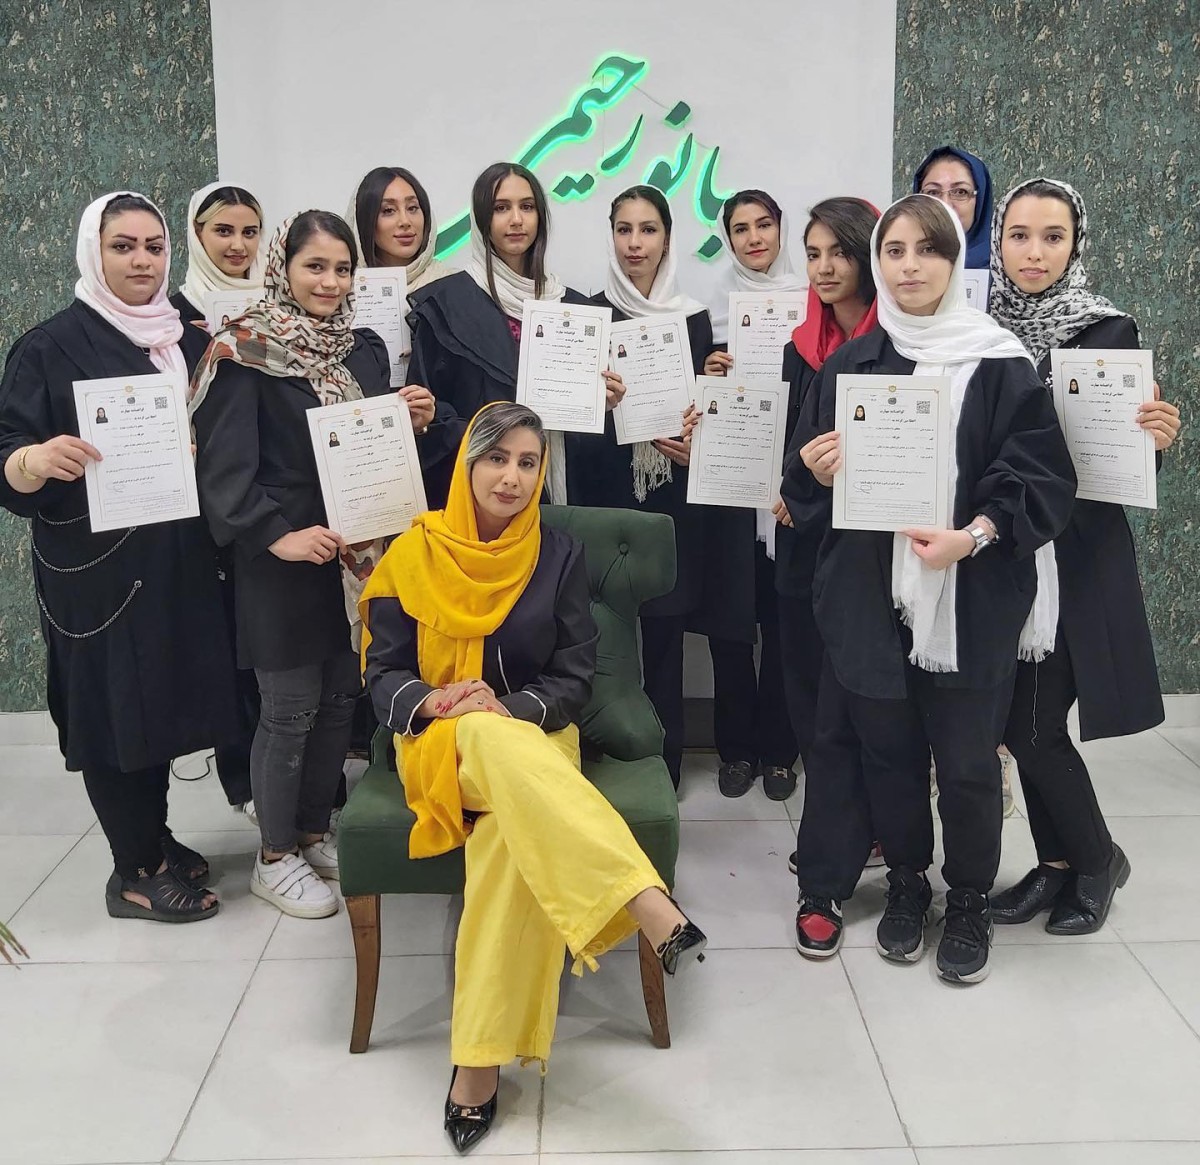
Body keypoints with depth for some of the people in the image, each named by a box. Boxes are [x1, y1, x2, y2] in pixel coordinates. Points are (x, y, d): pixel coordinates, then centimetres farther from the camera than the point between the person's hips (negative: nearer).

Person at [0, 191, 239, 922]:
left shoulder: (186, 338, 9)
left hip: (177, 560, 6)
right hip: (96, 567, -5)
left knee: (164, 697, 12)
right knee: (115, 704, 1)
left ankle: (155, 840, 29)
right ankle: (134, 872, 14)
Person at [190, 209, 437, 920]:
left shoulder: (366, 349, 11)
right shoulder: (246, 352, -9)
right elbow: (224, 465, -14)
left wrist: (413, 423, -1)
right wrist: (277, 536, -23)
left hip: (358, 554, 6)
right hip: (285, 560, -6)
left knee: (340, 699, 12)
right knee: (290, 708, 2)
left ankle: (315, 833, 30)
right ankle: (275, 856, 18)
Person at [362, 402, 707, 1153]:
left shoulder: (561, 556, 2)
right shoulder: (414, 555, 1)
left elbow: (576, 677, 0)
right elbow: (383, 673, 2)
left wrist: (507, 708, -19)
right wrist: (432, 702, -20)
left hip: (533, 739, 1)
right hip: (441, 741, 0)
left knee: (511, 839, -34)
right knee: (498, 748, -38)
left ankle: (482, 1059, -27)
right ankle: (651, 908, -49)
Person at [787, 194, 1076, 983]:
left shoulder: (1001, 365, -3)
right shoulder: (849, 366, 7)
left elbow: (1045, 481, -6)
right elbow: (809, 488, 11)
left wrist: (973, 535, -21)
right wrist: (817, 473, -12)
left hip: (974, 598, -2)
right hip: (870, 594, 3)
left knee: (967, 757, 5)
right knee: (886, 749, 10)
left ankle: (971, 898, 26)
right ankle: (907, 880, 32)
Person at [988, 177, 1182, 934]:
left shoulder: (1109, 332, -6)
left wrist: (1158, 439, -22)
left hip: (1077, 551, -4)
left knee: (1032, 724, -3)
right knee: (1019, 719, 10)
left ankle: (1098, 857, 22)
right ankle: (1057, 862, 29)